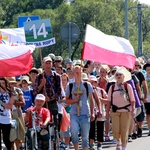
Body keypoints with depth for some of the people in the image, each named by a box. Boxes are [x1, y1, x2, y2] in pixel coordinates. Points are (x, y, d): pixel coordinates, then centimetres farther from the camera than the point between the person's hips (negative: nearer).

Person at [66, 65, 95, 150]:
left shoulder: (87, 85, 6)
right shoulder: (70, 86, 8)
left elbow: (91, 99, 11)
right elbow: (67, 101, 12)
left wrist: (92, 113, 5)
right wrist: (74, 100, -10)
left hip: (85, 114, 0)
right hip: (74, 114, 0)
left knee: (85, 136, 3)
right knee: (74, 132, -21)